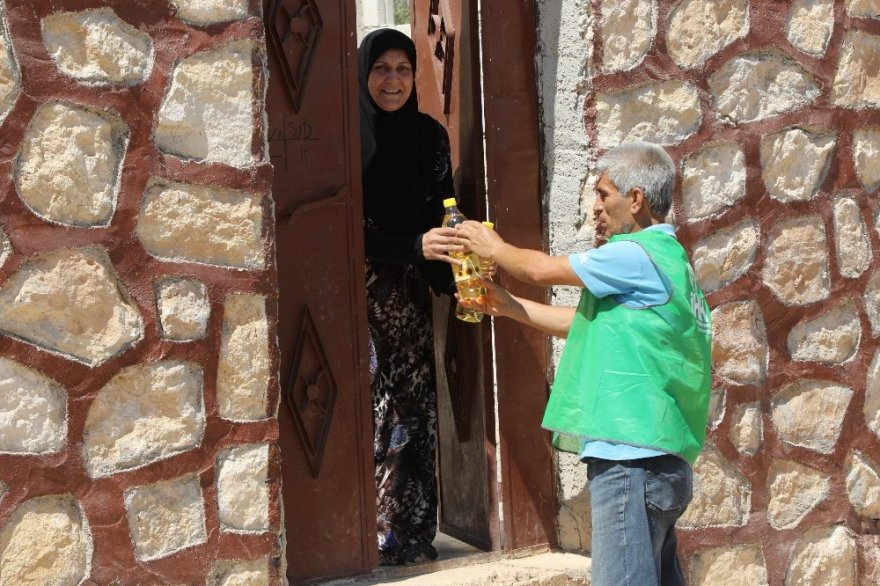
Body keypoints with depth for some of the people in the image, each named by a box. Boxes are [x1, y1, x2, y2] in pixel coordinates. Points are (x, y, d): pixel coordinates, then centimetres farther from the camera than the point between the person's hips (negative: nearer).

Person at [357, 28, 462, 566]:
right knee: (374, 414, -5)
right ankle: (378, 541, 5)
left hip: (411, 293, 4)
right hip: (360, 293, -4)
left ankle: (415, 537, 12)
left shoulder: (430, 136, 7)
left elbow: (442, 215, 7)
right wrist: (414, 245, -24)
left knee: (417, 411, 3)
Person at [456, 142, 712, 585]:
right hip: (657, 458, 10)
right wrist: (506, 305, 24)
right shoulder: (664, 257, 19)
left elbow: (544, 269, -5)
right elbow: (584, 322, 24)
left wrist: (494, 248, 13)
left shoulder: (638, 255, -12)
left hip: (632, 460, -10)